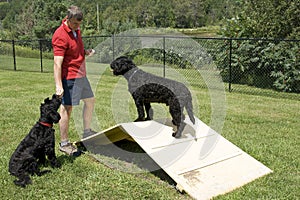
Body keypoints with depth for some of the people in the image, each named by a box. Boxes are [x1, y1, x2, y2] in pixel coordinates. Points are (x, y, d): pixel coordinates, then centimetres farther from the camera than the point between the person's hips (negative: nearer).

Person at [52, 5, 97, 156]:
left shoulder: (76, 30, 9)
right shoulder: (60, 36, -19)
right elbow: (57, 63, -24)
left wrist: (85, 52, 5)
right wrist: (58, 85, -29)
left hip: (81, 74, 10)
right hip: (69, 77, -10)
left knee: (90, 100, 21)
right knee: (67, 108, -5)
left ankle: (87, 132, 36)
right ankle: (64, 144, 5)